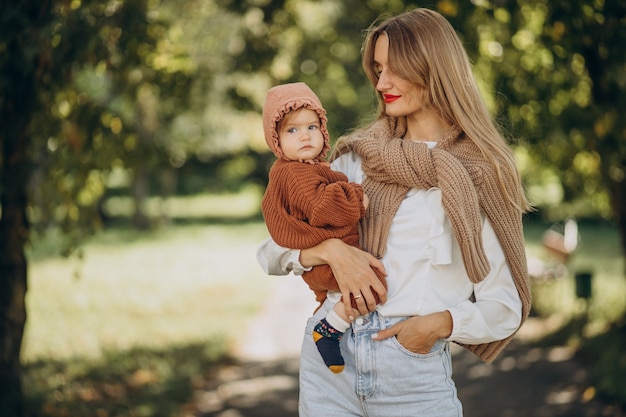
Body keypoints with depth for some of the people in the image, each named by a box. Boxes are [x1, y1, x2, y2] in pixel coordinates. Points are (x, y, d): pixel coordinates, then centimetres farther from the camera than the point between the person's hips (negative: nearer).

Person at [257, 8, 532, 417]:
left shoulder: (477, 174, 2)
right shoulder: (357, 158, 9)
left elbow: (504, 307, 2)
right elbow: (271, 251, 6)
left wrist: (442, 323, -15)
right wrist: (330, 250, -13)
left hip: (416, 370, -2)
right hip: (330, 356, 3)